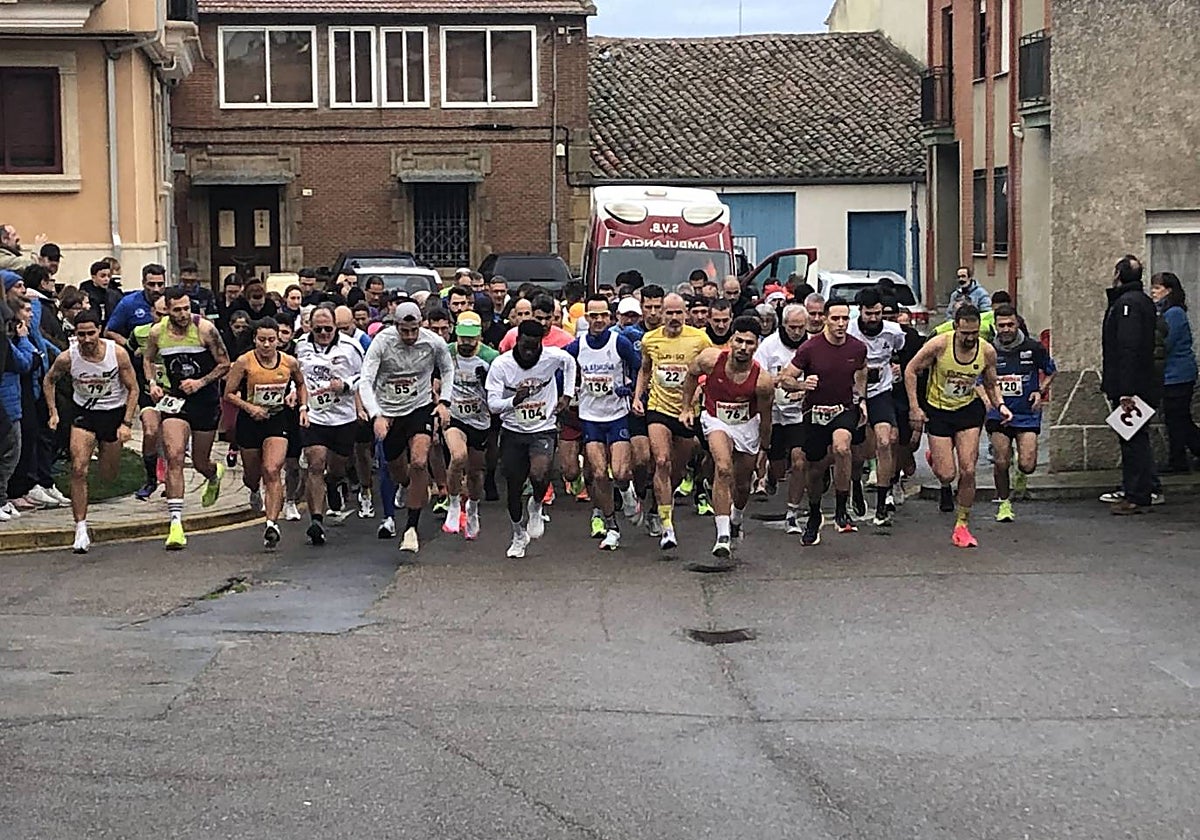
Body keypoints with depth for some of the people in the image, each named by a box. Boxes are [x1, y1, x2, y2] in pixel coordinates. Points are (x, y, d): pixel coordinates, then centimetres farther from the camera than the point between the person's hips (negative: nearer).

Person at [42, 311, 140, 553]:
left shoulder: (117, 353, -18)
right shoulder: (67, 358, -16)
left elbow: (133, 388, -7)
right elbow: (49, 381, 6)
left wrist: (127, 423, -13)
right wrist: (53, 412, -2)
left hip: (114, 412, 0)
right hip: (84, 413, 0)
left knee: (108, 477, 8)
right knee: (78, 469, -17)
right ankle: (81, 529, -12)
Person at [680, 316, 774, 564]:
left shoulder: (762, 381, -26)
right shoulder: (710, 359, -24)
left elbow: (765, 417, -9)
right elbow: (691, 374, 0)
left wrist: (764, 448, 4)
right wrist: (687, 407, 4)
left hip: (747, 425, 1)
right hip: (716, 420, -1)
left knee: (743, 485, 15)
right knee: (723, 469, -27)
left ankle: (736, 520, 50)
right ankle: (723, 535, -28)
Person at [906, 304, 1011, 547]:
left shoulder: (987, 352, -10)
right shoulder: (939, 344, -20)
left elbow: (991, 385, 7)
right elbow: (911, 370, -8)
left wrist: (1000, 405, -13)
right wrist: (914, 408, -12)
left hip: (969, 410, 2)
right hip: (938, 411, -2)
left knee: (968, 471, -8)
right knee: (946, 476, -5)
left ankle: (962, 526, 7)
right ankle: (935, 458, 33)